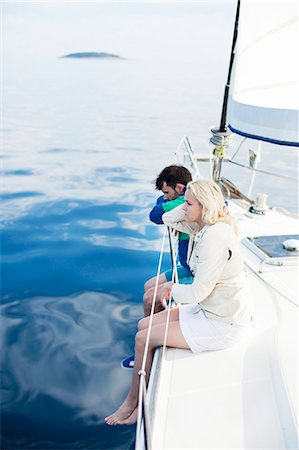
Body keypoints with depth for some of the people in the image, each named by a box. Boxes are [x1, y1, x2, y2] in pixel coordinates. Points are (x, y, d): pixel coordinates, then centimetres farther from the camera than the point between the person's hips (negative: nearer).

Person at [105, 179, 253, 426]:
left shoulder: (215, 236, -27)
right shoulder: (205, 227, 2)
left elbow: (197, 292, -26)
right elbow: (168, 219, 14)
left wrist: (172, 288, -6)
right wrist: (190, 202, 0)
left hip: (223, 324, -10)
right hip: (211, 310, 10)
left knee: (143, 339, -6)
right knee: (144, 325, 9)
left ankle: (132, 402, 19)